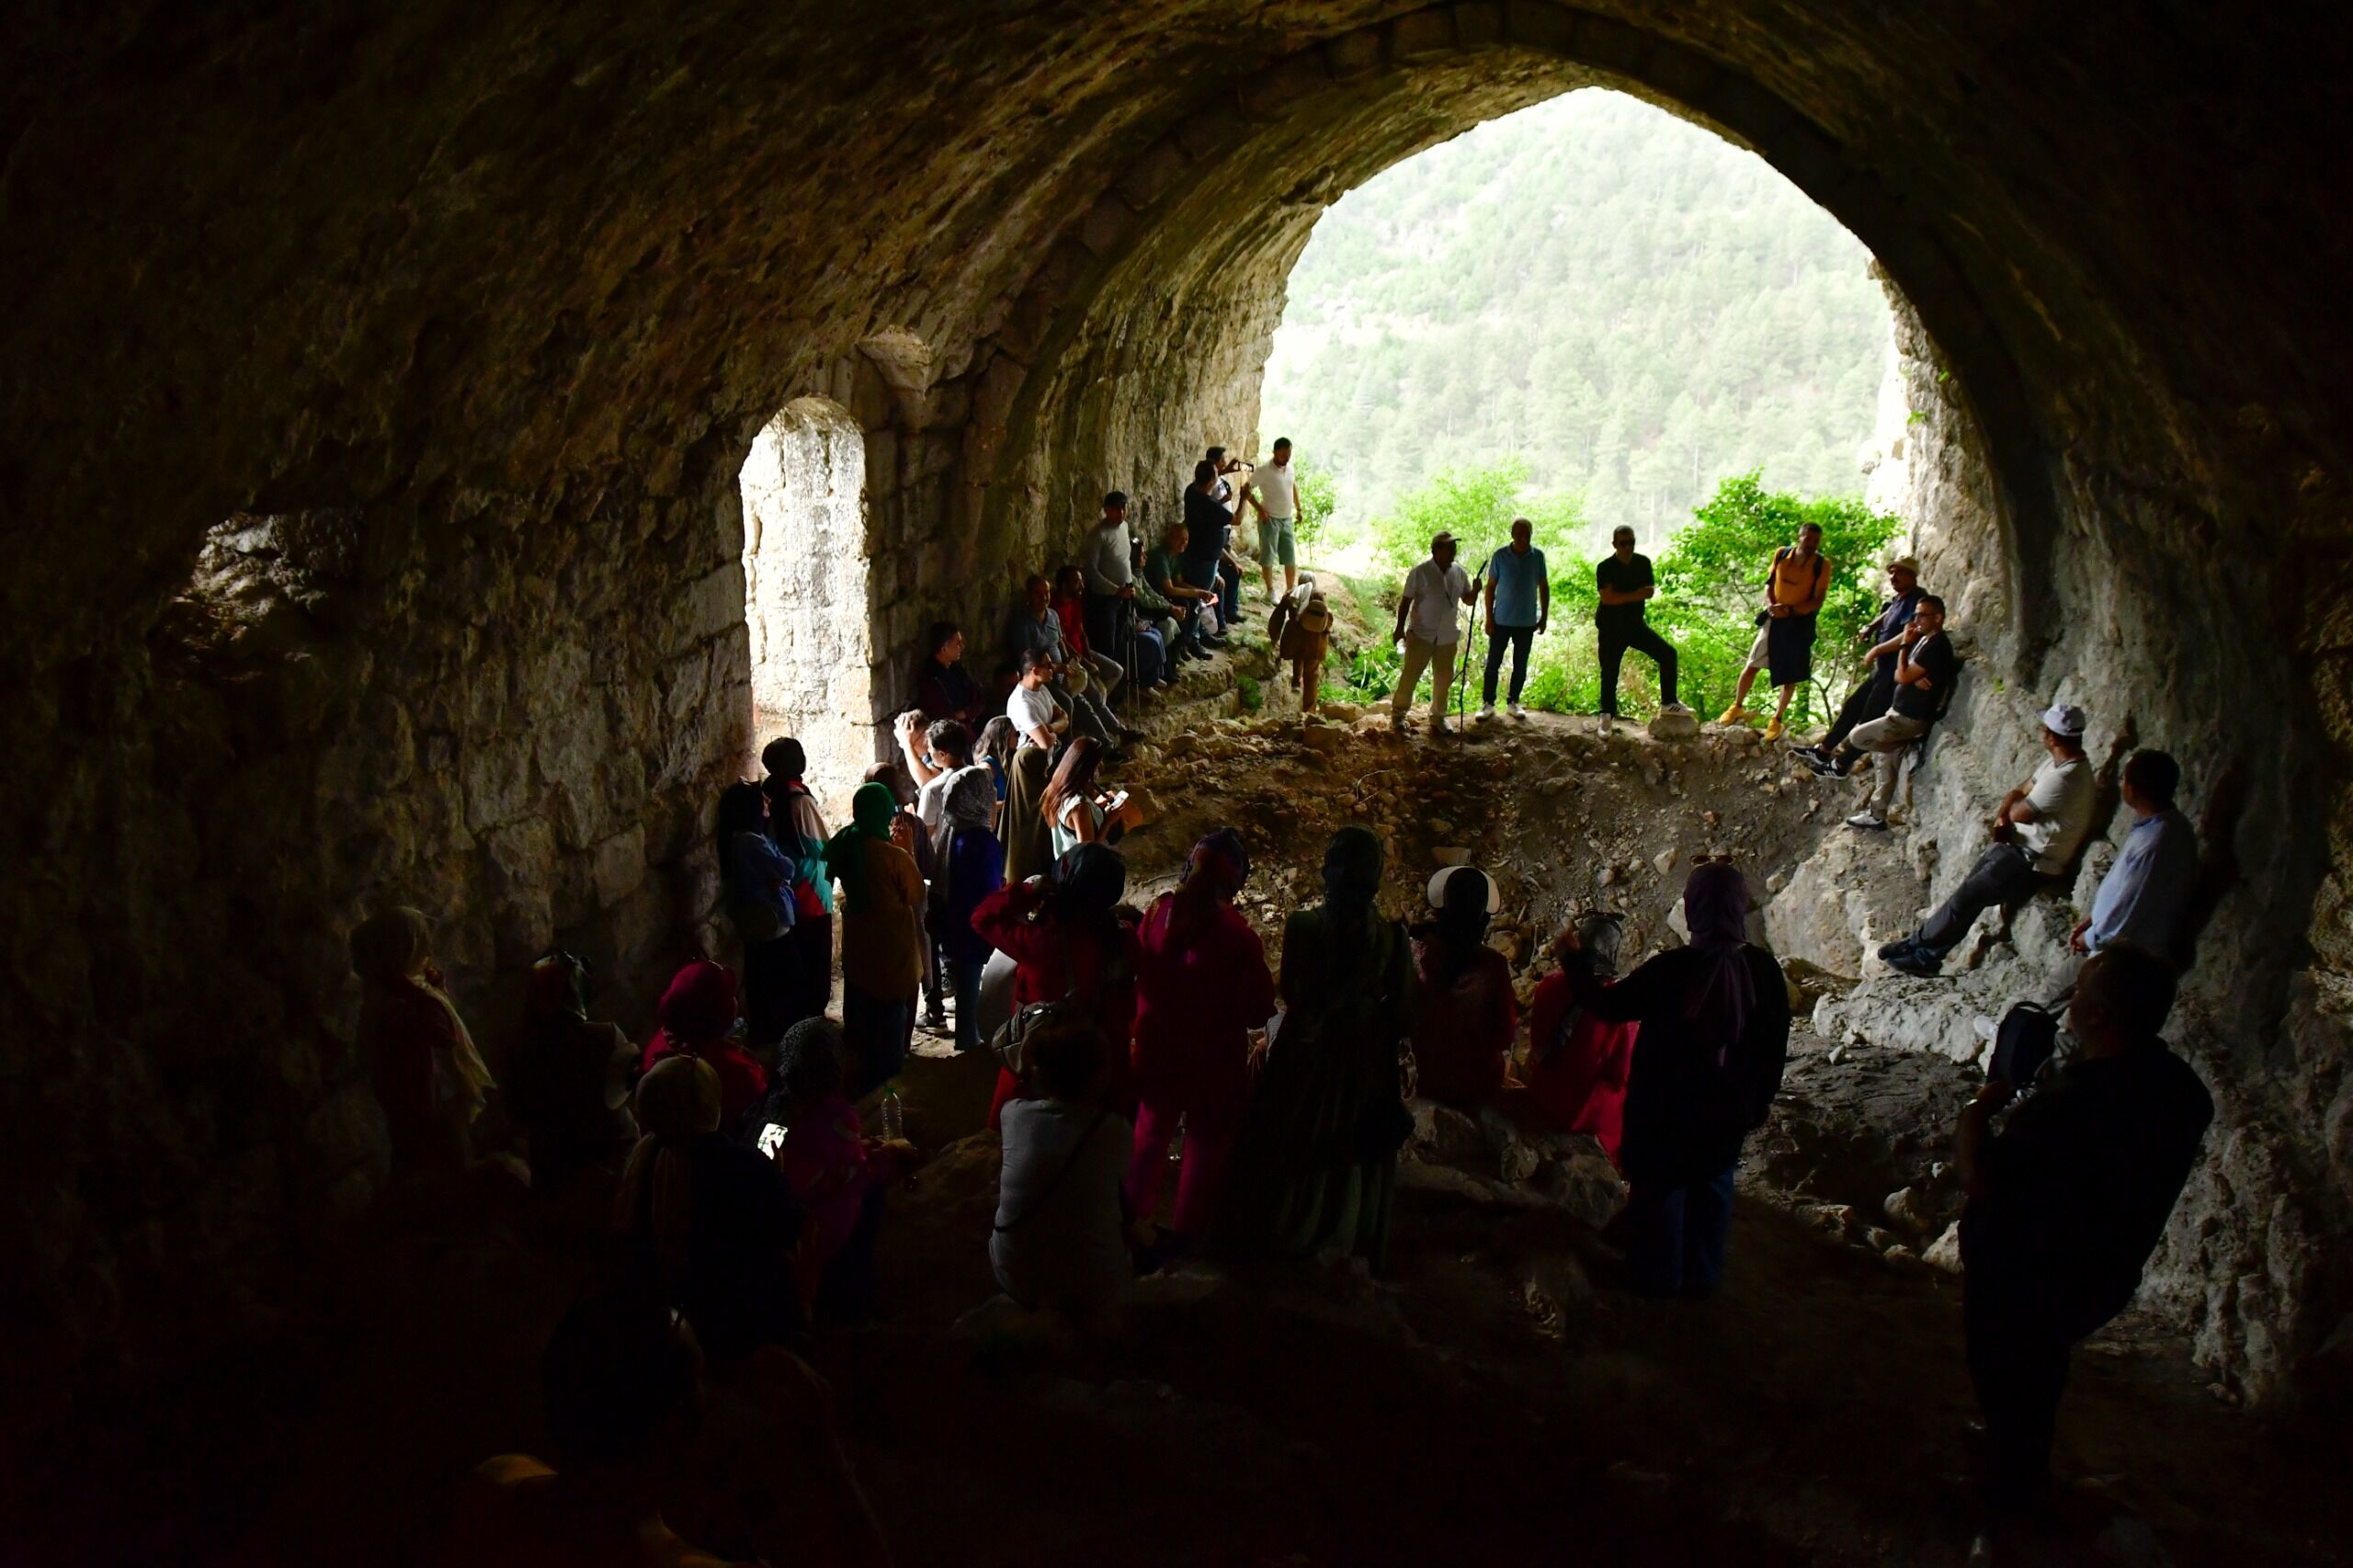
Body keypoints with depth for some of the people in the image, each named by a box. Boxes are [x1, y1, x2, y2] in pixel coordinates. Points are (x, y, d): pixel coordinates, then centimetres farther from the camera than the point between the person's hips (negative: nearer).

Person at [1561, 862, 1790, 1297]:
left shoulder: (1672, 969, -23)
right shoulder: (1763, 970, -9)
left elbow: (1607, 1005, -12)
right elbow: (1775, 1049, 1)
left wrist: (1577, 963, 4)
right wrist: (1759, 1103, 15)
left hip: (1666, 1109, -4)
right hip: (1728, 1111, 4)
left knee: (1660, 1186, 12)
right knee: (1712, 1187, 19)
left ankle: (1658, 1279, 22)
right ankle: (1702, 1278, 30)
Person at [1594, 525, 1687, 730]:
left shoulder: (1643, 563, 3)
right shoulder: (1605, 567, -11)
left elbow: (1650, 591, -2)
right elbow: (1607, 597, -22)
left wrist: (1622, 597, -18)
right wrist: (1635, 594, -17)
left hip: (1636, 624, 4)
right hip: (1611, 628, -4)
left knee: (1668, 653, -6)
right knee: (1609, 671, -1)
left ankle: (1668, 703, 3)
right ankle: (1607, 715, 15)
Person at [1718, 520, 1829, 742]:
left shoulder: (1822, 564, -12)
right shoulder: (1781, 554, -4)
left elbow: (1817, 601, -13)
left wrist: (1790, 610, -26)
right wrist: (1770, 605, -12)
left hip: (1800, 623, -2)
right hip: (1775, 618, 2)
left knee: (1791, 675, 5)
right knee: (1752, 665, 2)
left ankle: (1777, 720, 19)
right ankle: (1737, 707, 21)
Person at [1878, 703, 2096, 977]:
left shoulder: (2065, 778, -27)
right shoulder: (2059, 761, 6)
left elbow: (2020, 812, -18)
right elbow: (2020, 792, 12)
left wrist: (2009, 809, 6)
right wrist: (2001, 816, -7)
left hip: (2035, 861, -9)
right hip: (2018, 844, 9)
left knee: (1967, 896, -8)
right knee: (1968, 891, 3)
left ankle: (1918, 946, 7)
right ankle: (1925, 954, 6)